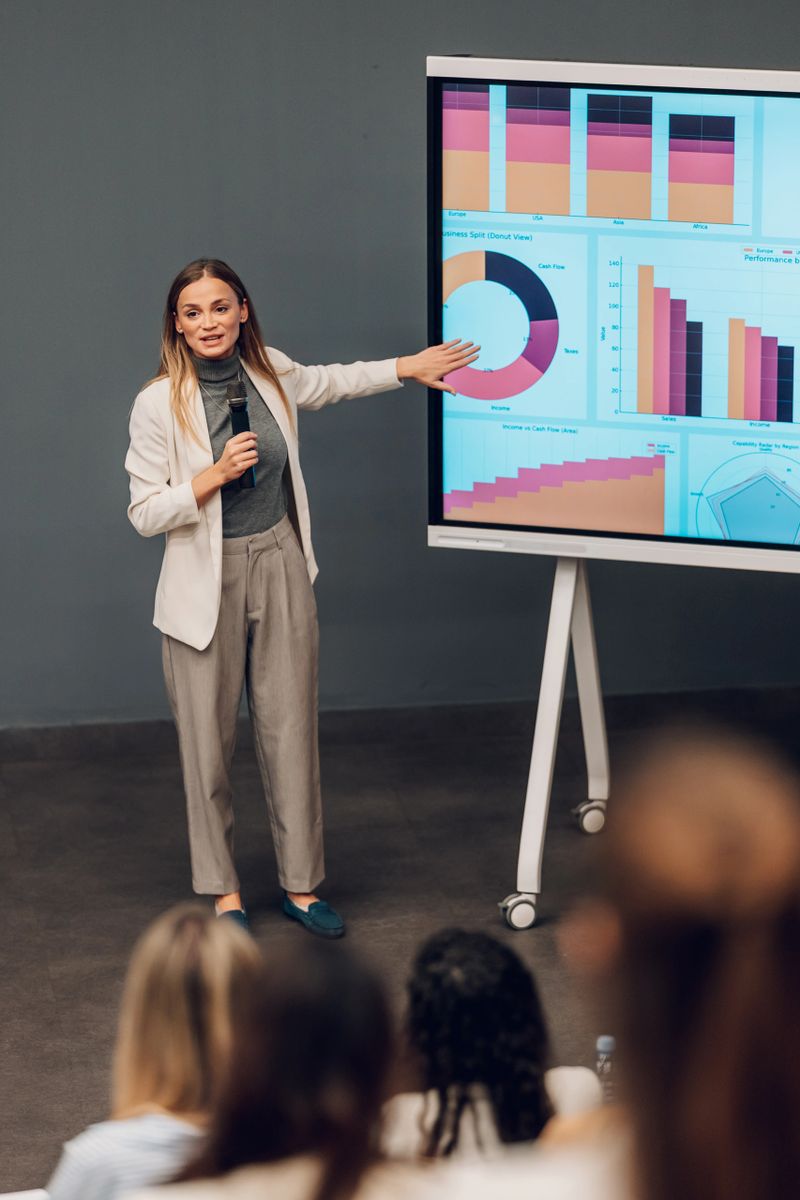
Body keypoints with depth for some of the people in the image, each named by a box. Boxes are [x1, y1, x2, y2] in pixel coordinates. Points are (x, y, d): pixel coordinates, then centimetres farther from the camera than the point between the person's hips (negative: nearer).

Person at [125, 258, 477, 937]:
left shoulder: (270, 375, 1)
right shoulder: (159, 405, -12)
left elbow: (330, 382, 25)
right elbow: (144, 514, -10)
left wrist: (407, 367, 25)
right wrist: (216, 475, -21)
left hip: (280, 570, 4)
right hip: (207, 583, -4)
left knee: (292, 731, 6)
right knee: (209, 741, 3)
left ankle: (302, 885, 17)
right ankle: (222, 891, 18)